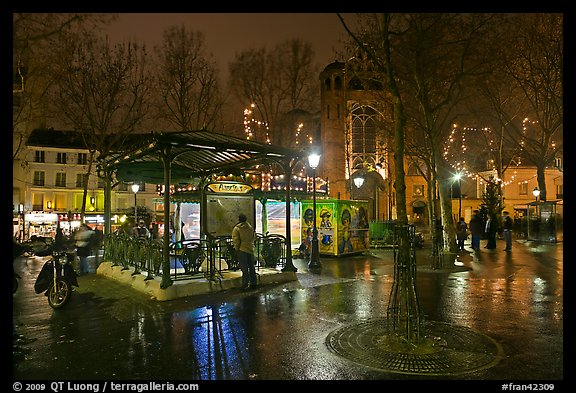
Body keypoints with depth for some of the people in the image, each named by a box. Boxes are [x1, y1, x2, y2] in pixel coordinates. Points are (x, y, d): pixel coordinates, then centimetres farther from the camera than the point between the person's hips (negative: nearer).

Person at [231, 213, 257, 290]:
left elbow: (236, 240, -13)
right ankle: (253, 283, 21)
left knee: (244, 268, -1)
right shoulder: (250, 227, 8)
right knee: (251, 267, 14)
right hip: (250, 249, 5)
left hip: (242, 250, -5)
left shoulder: (236, 228, -10)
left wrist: (237, 248, -1)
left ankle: (245, 285, 1)